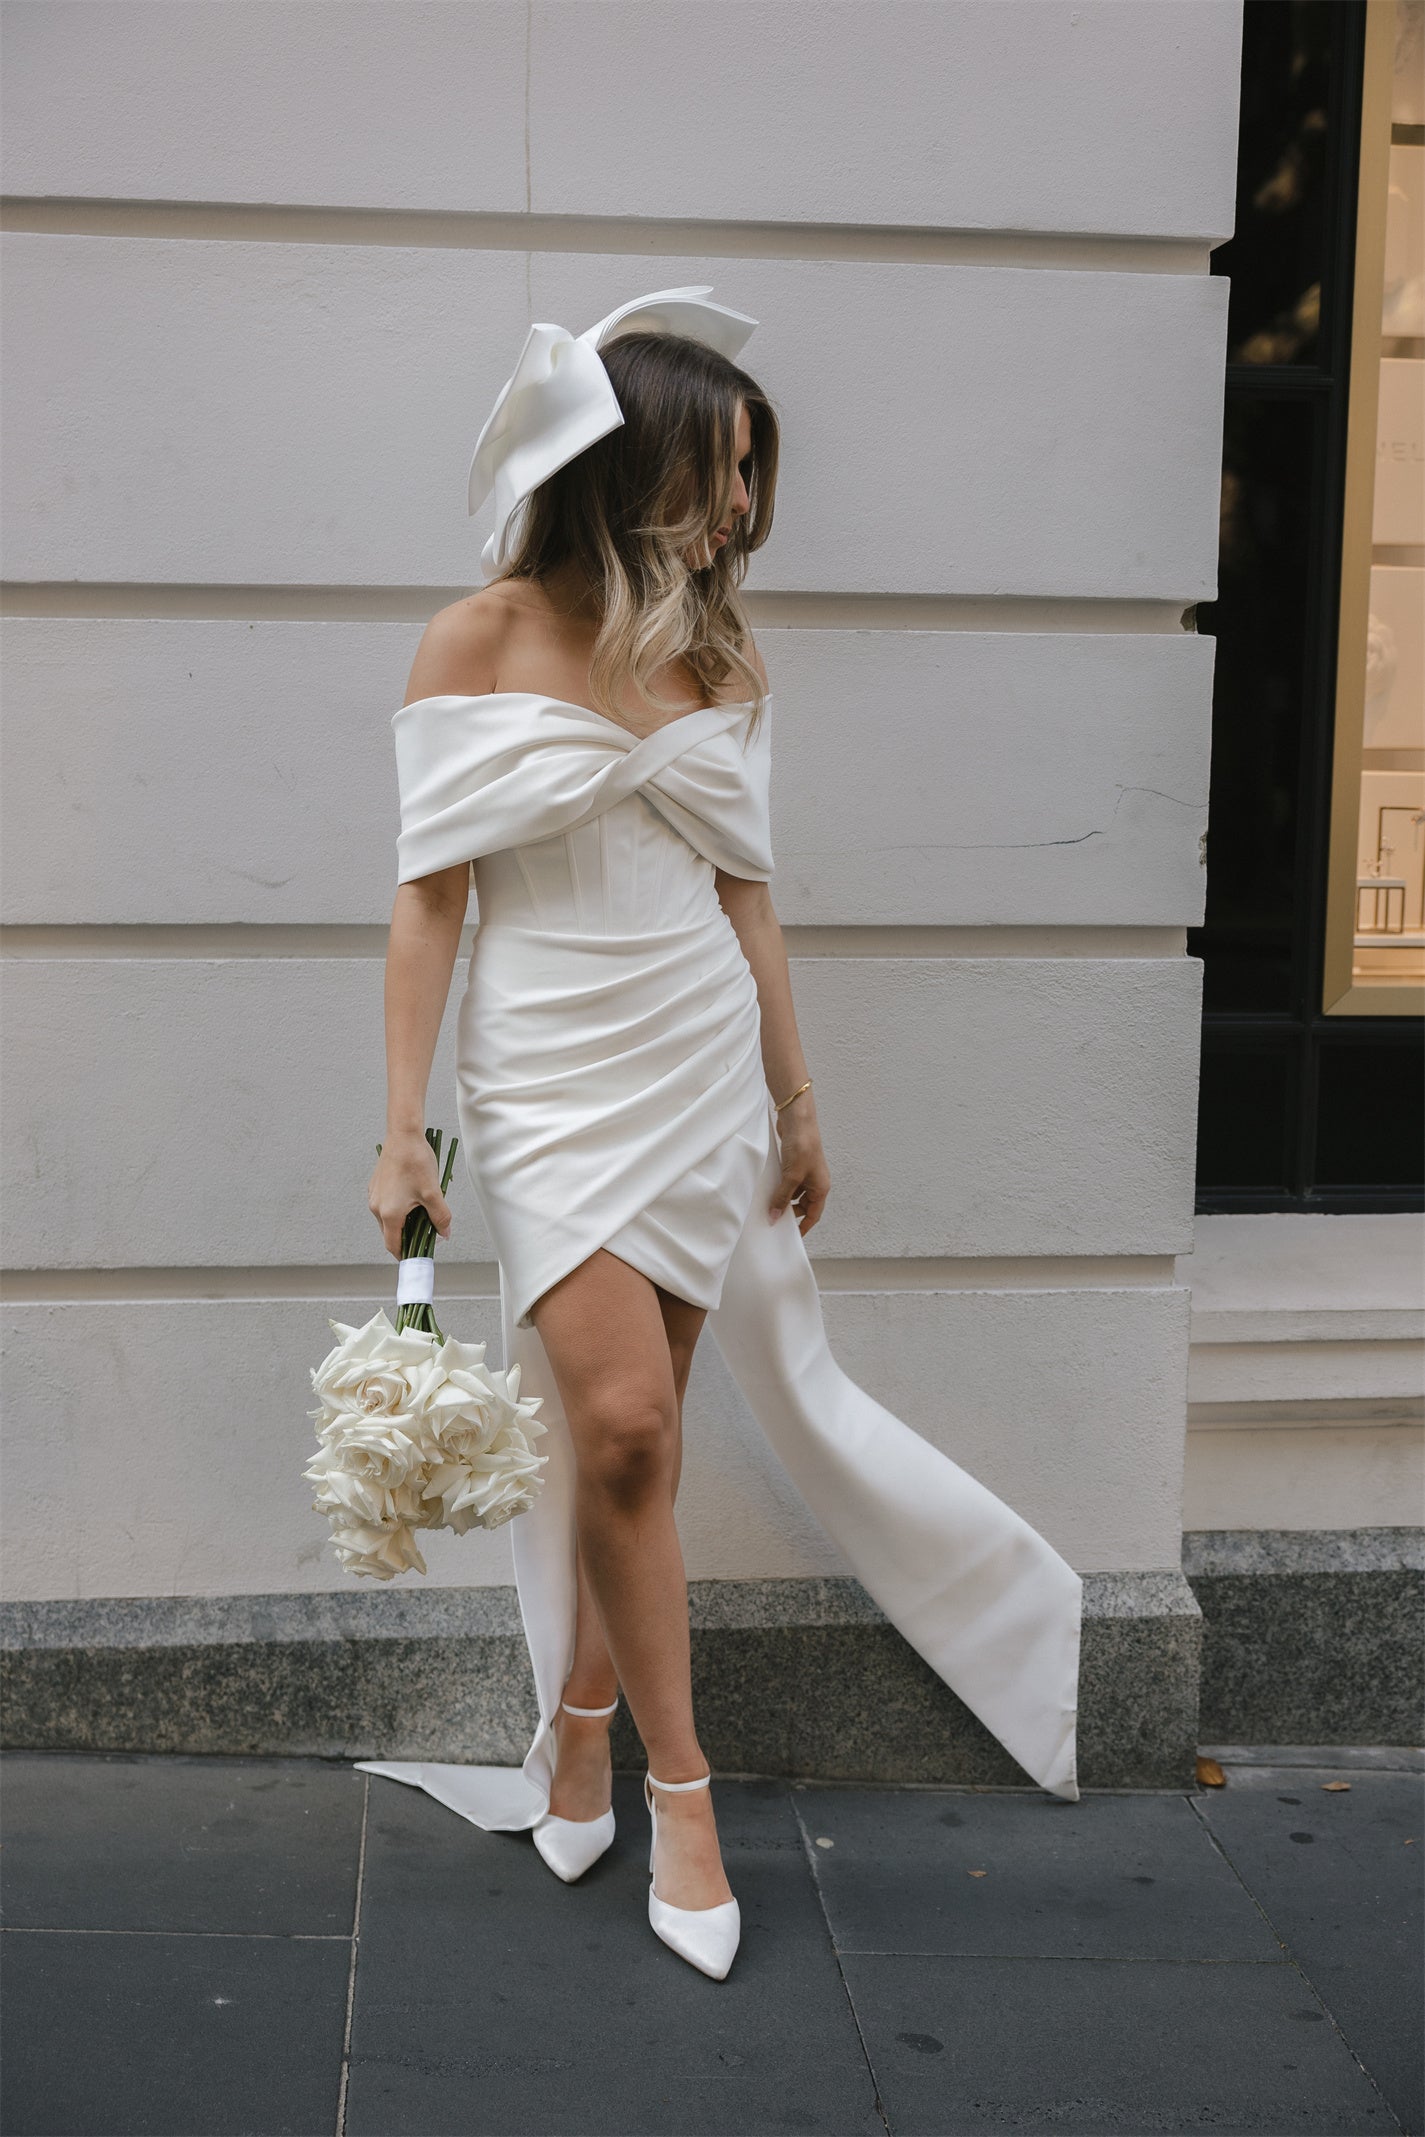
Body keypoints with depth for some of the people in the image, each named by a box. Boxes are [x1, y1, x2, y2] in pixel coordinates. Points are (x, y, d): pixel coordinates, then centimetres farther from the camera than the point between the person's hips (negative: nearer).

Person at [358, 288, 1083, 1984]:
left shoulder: (715, 659, 8)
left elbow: (740, 890, 12)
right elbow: (430, 894, -4)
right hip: (552, 1077, -4)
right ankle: (680, 1785, 5)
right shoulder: (479, 639, -4)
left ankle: (579, 1733, 26)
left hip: (703, 1070, 4)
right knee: (618, 1420, -12)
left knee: (638, 1428, 7)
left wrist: (796, 1100, 14)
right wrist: (402, 1130, -8)